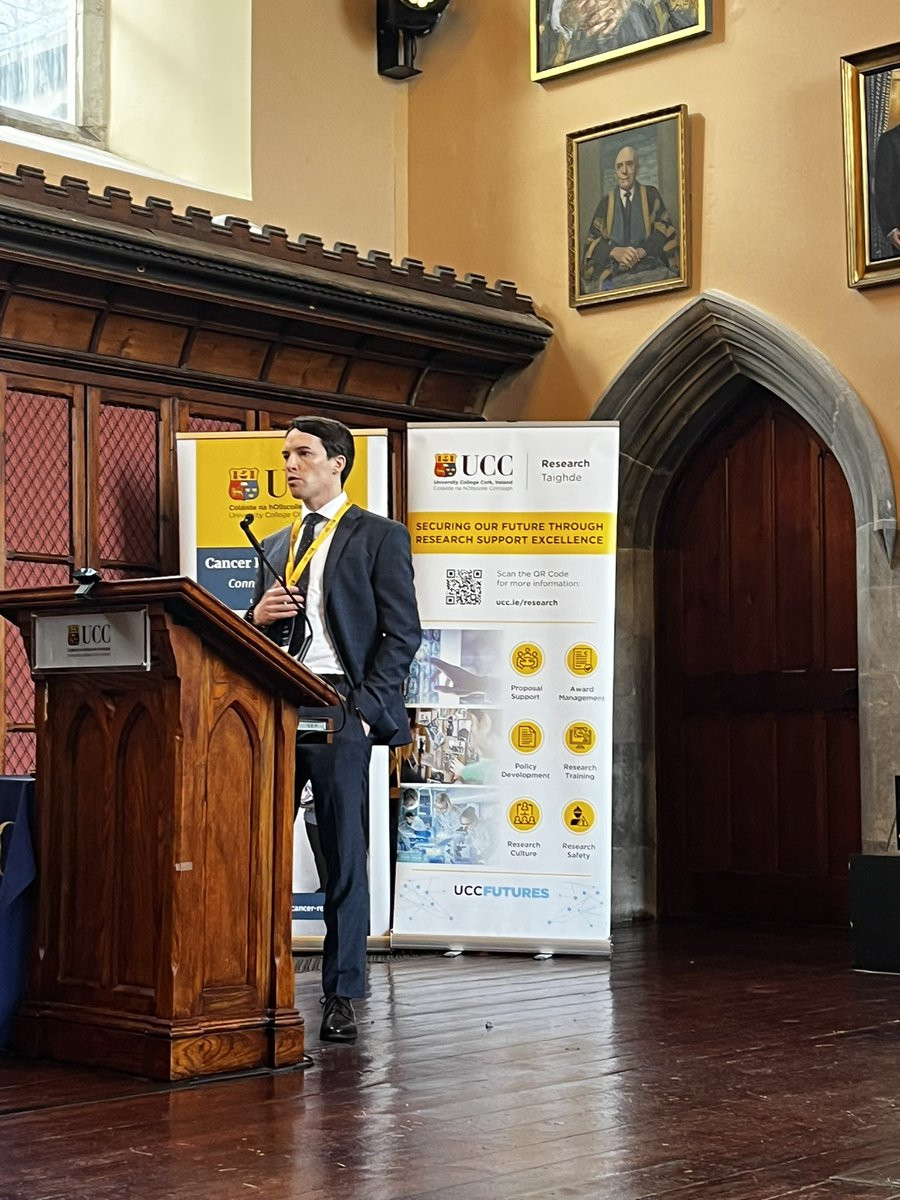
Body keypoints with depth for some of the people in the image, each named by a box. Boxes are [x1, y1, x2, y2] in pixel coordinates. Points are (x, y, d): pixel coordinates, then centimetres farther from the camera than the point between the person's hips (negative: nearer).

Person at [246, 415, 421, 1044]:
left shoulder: (379, 536, 4)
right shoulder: (276, 545, 22)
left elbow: (403, 631, -4)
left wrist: (364, 706, -13)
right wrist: (260, 615, 1)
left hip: (337, 708, -5)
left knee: (344, 856, -2)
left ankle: (341, 998, 4)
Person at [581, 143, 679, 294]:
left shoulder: (651, 195, 13)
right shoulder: (606, 202, 16)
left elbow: (665, 229, 3)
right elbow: (593, 239, 7)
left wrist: (641, 251, -17)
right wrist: (615, 251, -16)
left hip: (648, 265, -1)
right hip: (612, 268, 1)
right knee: (610, 286, -34)